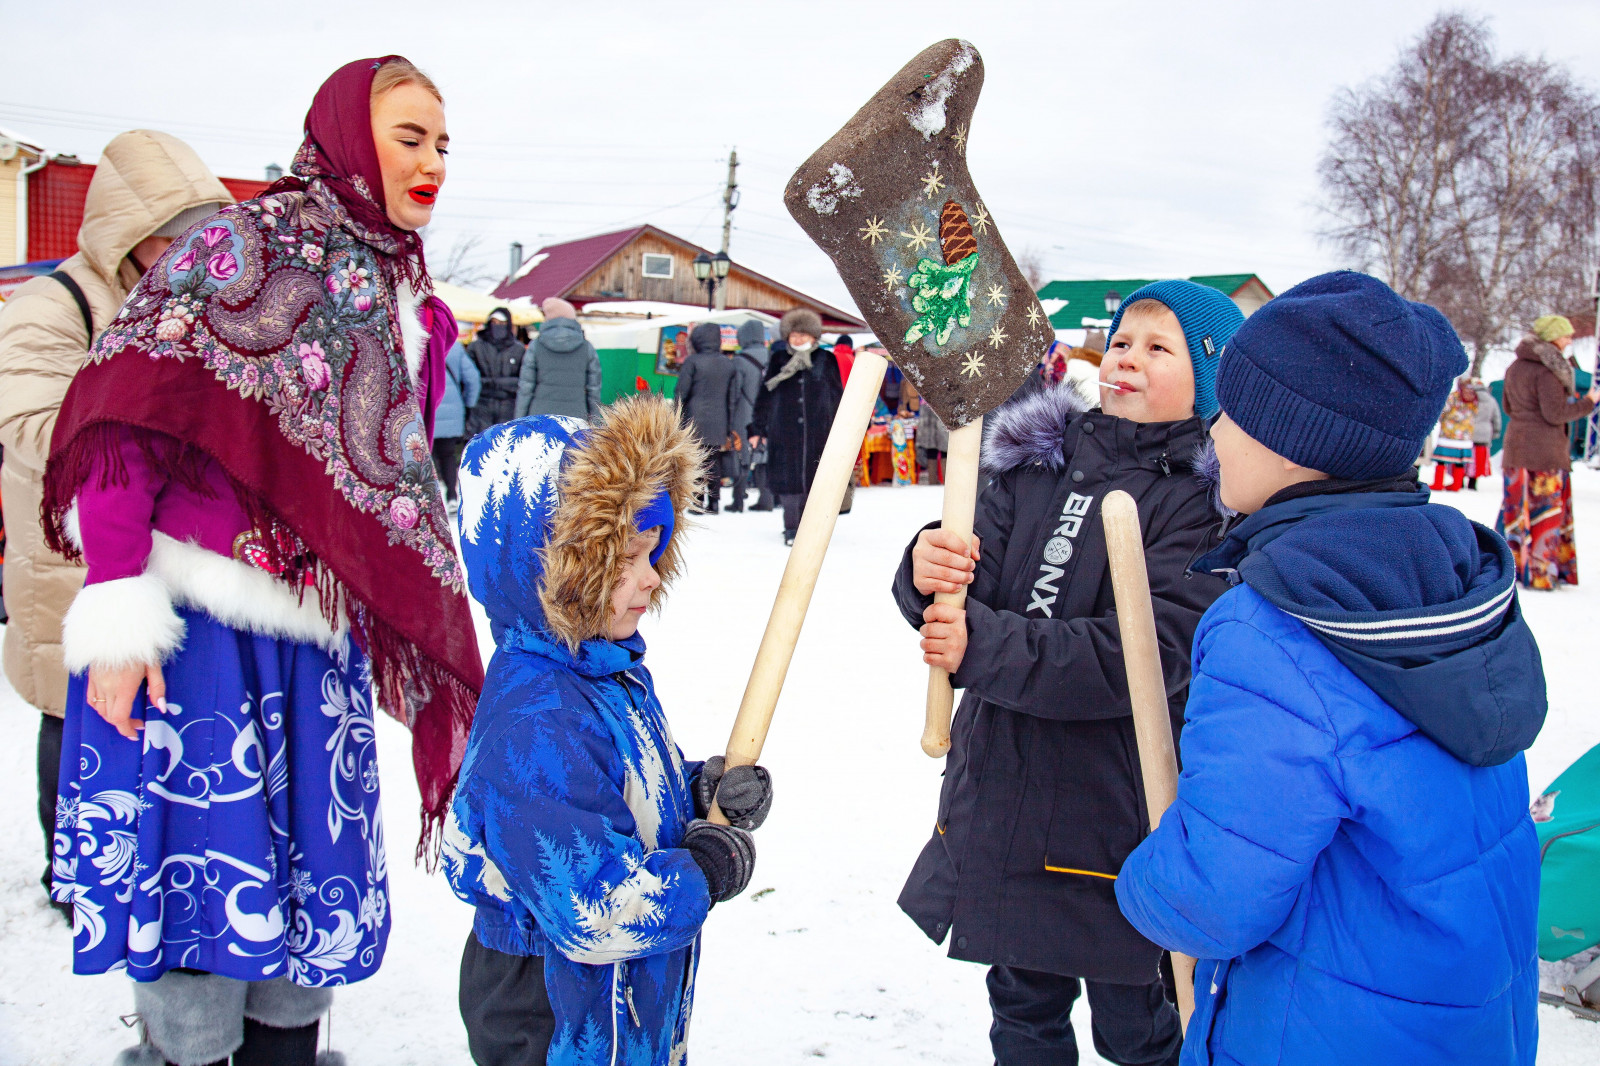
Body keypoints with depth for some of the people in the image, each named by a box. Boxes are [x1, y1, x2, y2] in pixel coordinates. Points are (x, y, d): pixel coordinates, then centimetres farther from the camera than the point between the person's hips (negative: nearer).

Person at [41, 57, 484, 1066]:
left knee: (317, 886, 13)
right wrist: (118, 605, -18)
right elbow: (124, 415, -12)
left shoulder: (411, 305, 14)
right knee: (204, 880, 1)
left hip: (317, 638, 6)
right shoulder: (247, 241, -5)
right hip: (198, 625, -6)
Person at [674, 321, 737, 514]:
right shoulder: (728, 363, 9)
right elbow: (733, 398, 12)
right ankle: (714, 501, 8)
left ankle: (698, 501, -3)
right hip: (718, 425, 4)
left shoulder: (692, 361, -6)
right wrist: (729, 428, 17)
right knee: (715, 461, 8)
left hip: (695, 421, -4)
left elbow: (681, 393, -6)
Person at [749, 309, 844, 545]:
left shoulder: (826, 360, 7)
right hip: (784, 433, 0)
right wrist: (758, 429, 7)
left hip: (818, 432, 0)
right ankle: (791, 528, 5)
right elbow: (765, 395, 10)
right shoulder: (778, 360, 7)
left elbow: (837, 397, 11)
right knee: (789, 480, -3)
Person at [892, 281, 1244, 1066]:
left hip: (1118, 807, -5)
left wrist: (984, 650, -28)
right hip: (1002, 789, 5)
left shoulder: (1208, 497, -11)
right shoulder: (1038, 461, 4)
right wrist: (929, 574, -27)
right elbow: (969, 601, -4)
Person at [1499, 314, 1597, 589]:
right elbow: (1555, 414, -16)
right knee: (1544, 508, -2)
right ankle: (1537, 573, -1)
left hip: (1516, 446, 8)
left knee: (1517, 505, 10)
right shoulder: (1548, 370, -14)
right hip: (1545, 450, -7)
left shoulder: (1515, 367, 11)